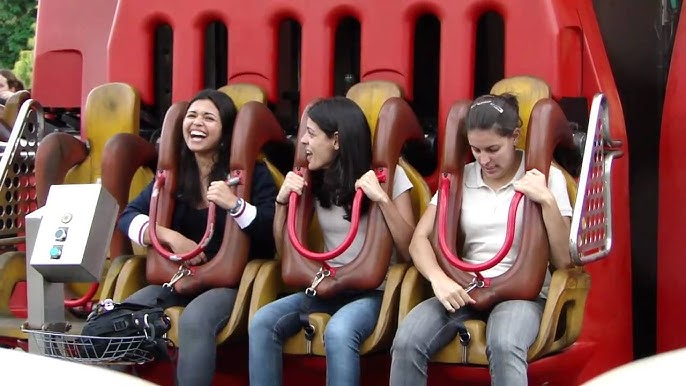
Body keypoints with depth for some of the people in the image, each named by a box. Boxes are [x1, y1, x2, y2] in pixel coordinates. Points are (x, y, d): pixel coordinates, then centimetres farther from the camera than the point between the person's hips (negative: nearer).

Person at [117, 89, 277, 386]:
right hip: (177, 276, 4)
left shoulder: (250, 173, -1)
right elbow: (128, 217, 4)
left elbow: (273, 234, -12)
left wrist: (235, 205, -27)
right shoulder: (173, 172, 12)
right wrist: (171, 237, -13)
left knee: (194, 320, -36)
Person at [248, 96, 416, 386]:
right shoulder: (314, 181, 8)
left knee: (338, 332, -38)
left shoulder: (387, 175, -6)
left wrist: (383, 199, -23)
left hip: (372, 290, -5)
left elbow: (410, 250, -12)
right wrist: (282, 200, -3)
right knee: (262, 322, -24)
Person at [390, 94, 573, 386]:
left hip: (522, 291, -2)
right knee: (406, 342, -28)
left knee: (504, 346, -39)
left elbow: (564, 261, 0)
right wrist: (439, 279, -17)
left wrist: (547, 201, -13)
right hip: (463, 289, 3)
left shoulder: (546, 178, 3)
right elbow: (420, 239, 4)